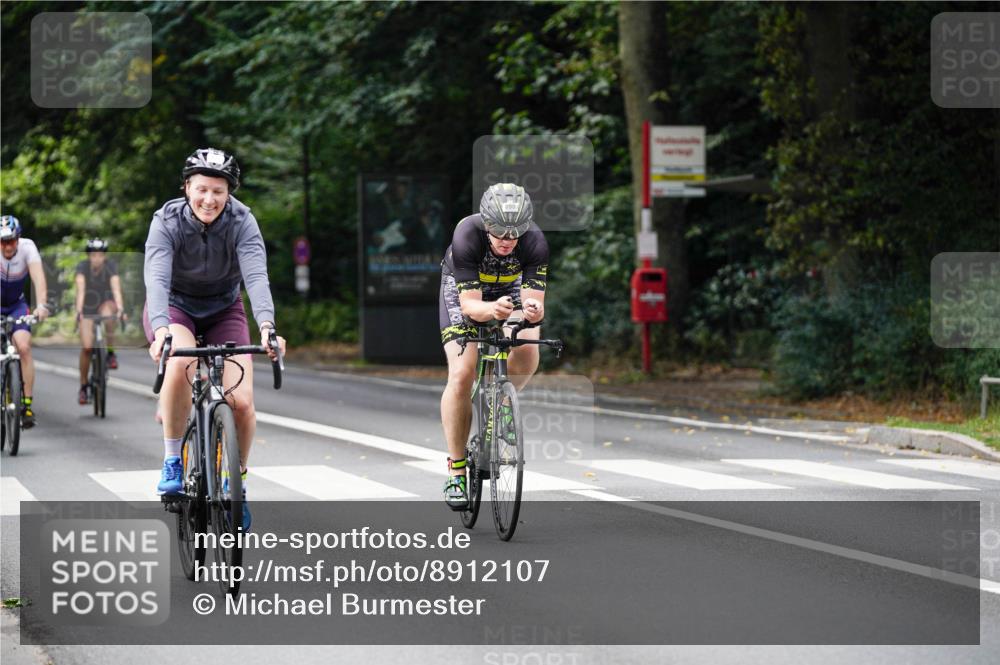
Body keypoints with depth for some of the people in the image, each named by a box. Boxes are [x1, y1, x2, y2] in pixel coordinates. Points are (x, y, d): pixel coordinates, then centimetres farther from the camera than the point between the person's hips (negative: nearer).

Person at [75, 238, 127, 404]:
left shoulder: (111, 266, -20)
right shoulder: (82, 267, -21)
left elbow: (116, 288, -32)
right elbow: (80, 290, -33)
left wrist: (120, 309, -48)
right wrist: (78, 311, -47)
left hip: (106, 303, 0)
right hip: (88, 308, 0)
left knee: (107, 310, -37)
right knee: (86, 347, -13)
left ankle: (111, 353, -20)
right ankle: (83, 386, 3)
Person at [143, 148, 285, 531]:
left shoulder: (241, 222, -21)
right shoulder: (167, 221, -23)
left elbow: (256, 276, -34)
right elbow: (156, 278, -36)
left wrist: (266, 325, -52)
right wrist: (161, 329, -54)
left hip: (223, 310, 2)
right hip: (174, 307, -2)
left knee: (242, 402, -16)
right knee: (181, 363, -36)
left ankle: (236, 483, 10)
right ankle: (172, 460, -18)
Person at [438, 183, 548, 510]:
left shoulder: (535, 242, -31)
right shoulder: (467, 236, -36)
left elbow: (533, 299, -33)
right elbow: (469, 304, -38)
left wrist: (533, 310, -57)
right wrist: (492, 310, -59)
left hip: (511, 288, 2)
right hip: (463, 290, -2)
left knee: (528, 354, -26)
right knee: (462, 374, -19)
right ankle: (455, 471, -9)